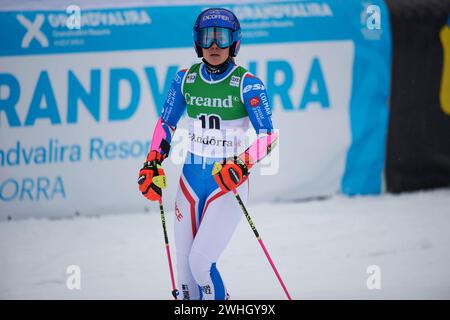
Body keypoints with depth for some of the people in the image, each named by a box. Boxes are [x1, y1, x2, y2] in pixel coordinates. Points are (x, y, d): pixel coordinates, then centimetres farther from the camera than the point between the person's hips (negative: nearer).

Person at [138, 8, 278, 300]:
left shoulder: (246, 84, -11)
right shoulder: (186, 79, 1)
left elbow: (268, 135, -13)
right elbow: (166, 123, 14)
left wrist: (242, 166, -28)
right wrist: (153, 163, 2)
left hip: (228, 182, -4)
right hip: (191, 180, 5)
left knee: (200, 262, -16)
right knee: (185, 271, 4)